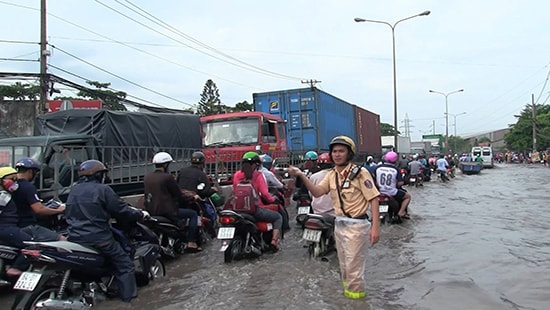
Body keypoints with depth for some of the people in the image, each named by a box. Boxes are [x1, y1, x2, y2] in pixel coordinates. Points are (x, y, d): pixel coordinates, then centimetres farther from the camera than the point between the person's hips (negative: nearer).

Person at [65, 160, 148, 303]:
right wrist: (141, 214, 6)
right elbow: (122, 211, -9)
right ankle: (129, 298, 0)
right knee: (125, 264, 2)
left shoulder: (74, 190, 13)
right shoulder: (102, 189, -10)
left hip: (75, 238, 7)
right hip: (98, 239, -7)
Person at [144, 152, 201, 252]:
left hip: (151, 211, 8)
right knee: (193, 214, 6)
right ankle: (191, 243, 2)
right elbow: (178, 195, -8)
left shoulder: (147, 177, 7)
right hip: (167, 211, -8)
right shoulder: (167, 177, -14)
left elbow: (146, 195, 16)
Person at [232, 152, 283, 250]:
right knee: (278, 217, 16)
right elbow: (264, 194, -11)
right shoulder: (258, 175, -6)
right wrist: (272, 199, 8)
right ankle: (274, 240, -1)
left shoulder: (237, 175, 6)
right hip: (255, 209, -5)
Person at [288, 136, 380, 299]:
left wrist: (375, 226, -22)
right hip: (339, 224, 7)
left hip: (356, 225, -7)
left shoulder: (360, 172, -14)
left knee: (353, 266, 2)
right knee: (344, 265, 22)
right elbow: (317, 192, -5)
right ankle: (348, 289, 40)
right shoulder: (331, 175, 7)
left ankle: (356, 295, 19)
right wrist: (301, 175, -19)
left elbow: (373, 199, -16)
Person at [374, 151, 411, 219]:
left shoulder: (378, 168, -5)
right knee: (408, 196, 20)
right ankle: (401, 212, 6)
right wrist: (396, 185, 7)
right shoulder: (395, 169, -10)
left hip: (380, 193, 4)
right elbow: (401, 183, -13)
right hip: (392, 194, -3)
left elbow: (375, 181, -1)